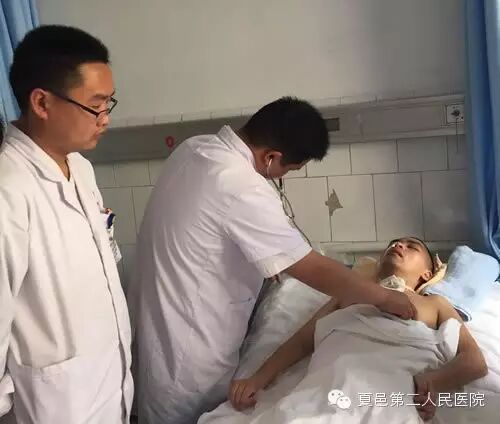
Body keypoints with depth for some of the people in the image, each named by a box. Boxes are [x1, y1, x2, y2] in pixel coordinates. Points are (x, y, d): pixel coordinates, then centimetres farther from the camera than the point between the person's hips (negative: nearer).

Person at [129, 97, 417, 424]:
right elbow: (316, 271, -25)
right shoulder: (244, 190, -30)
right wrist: (384, 297, -10)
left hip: (154, 314, 8)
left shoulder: (195, 147, -3)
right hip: (186, 349, -8)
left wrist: (265, 260, 11)